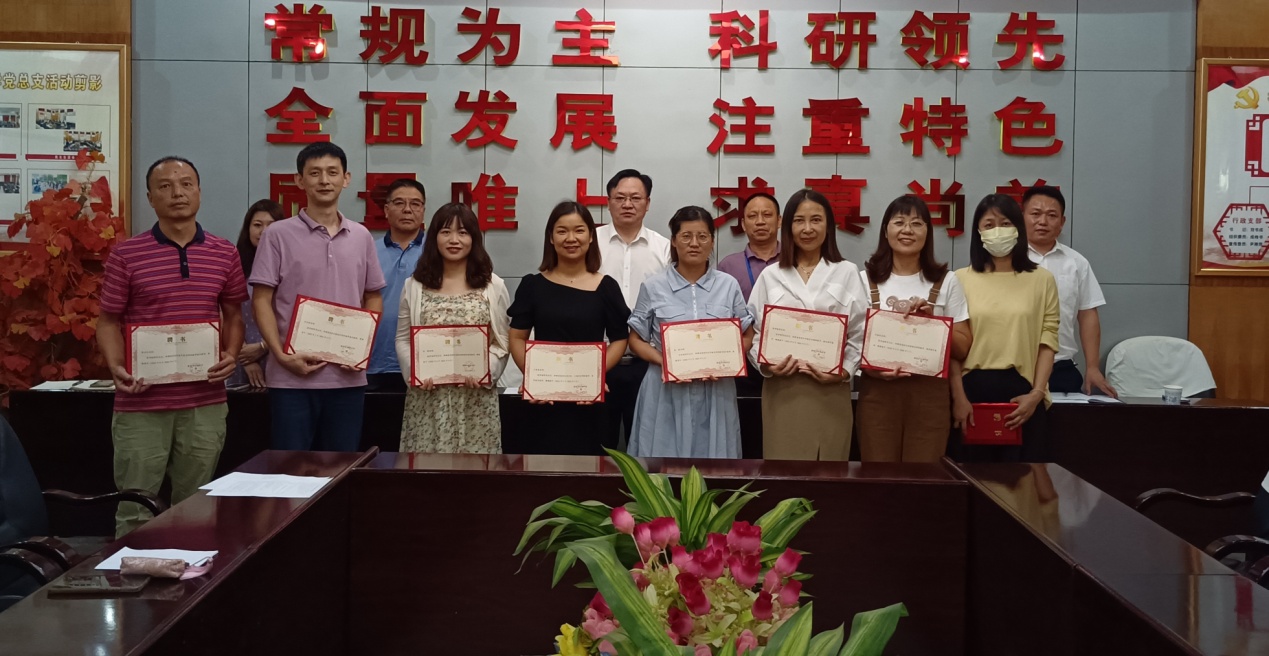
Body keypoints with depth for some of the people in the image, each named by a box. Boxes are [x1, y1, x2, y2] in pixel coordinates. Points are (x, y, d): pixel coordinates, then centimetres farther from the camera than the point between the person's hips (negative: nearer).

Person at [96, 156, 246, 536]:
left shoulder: (224, 254, 6)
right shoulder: (126, 255, -2)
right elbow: (109, 321, 1)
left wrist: (231, 355, -6)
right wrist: (116, 368, -16)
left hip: (205, 402, 3)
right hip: (141, 403, -2)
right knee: (135, 510, 3)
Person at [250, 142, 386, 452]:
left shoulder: (361, 237, 9)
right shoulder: (278, 235, -2)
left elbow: (373, 298, 16)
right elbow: (261, 301, -3)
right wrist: (281, 355, -14)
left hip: (348, 377, 3)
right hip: (292, 378, -3)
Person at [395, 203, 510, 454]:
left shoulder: (493, 286, 6)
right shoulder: (414, 286, 10)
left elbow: (502, 342, 4)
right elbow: (402, 339, 9)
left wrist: (485, 370, -13)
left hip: (476, 398, -1)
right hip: (427, 398, 1)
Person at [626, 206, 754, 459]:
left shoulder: (728, 285, 5)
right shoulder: (653, 287, 1)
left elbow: (746, 337, 10)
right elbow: (636, 339, 6)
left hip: (715, 392, 1)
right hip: (667, 393, -1)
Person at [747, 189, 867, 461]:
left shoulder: (847, 273, 6)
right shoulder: (770, 276, 9)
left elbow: (859, 334, 4)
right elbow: (754, 332, 6)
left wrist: (844, 370, -11)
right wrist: (766, 365, -11)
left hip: (830, 391, 0)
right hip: (782, 390, 1)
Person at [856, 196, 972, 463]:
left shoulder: (945, 282, 6)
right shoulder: (866, 280, 7)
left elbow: (963, 348, 5)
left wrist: (932, 321, -11)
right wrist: (870, 367, -14)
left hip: (929, 393, 0)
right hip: (878, 390, 0)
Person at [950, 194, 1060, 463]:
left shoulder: (1042, 280, 6)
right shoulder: (961, 279, 5)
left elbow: (1047, 342, 2)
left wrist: (1036, 394, -8)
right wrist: (958, 397, -6)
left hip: (1021, 392, 0)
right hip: (972, 390, 0)